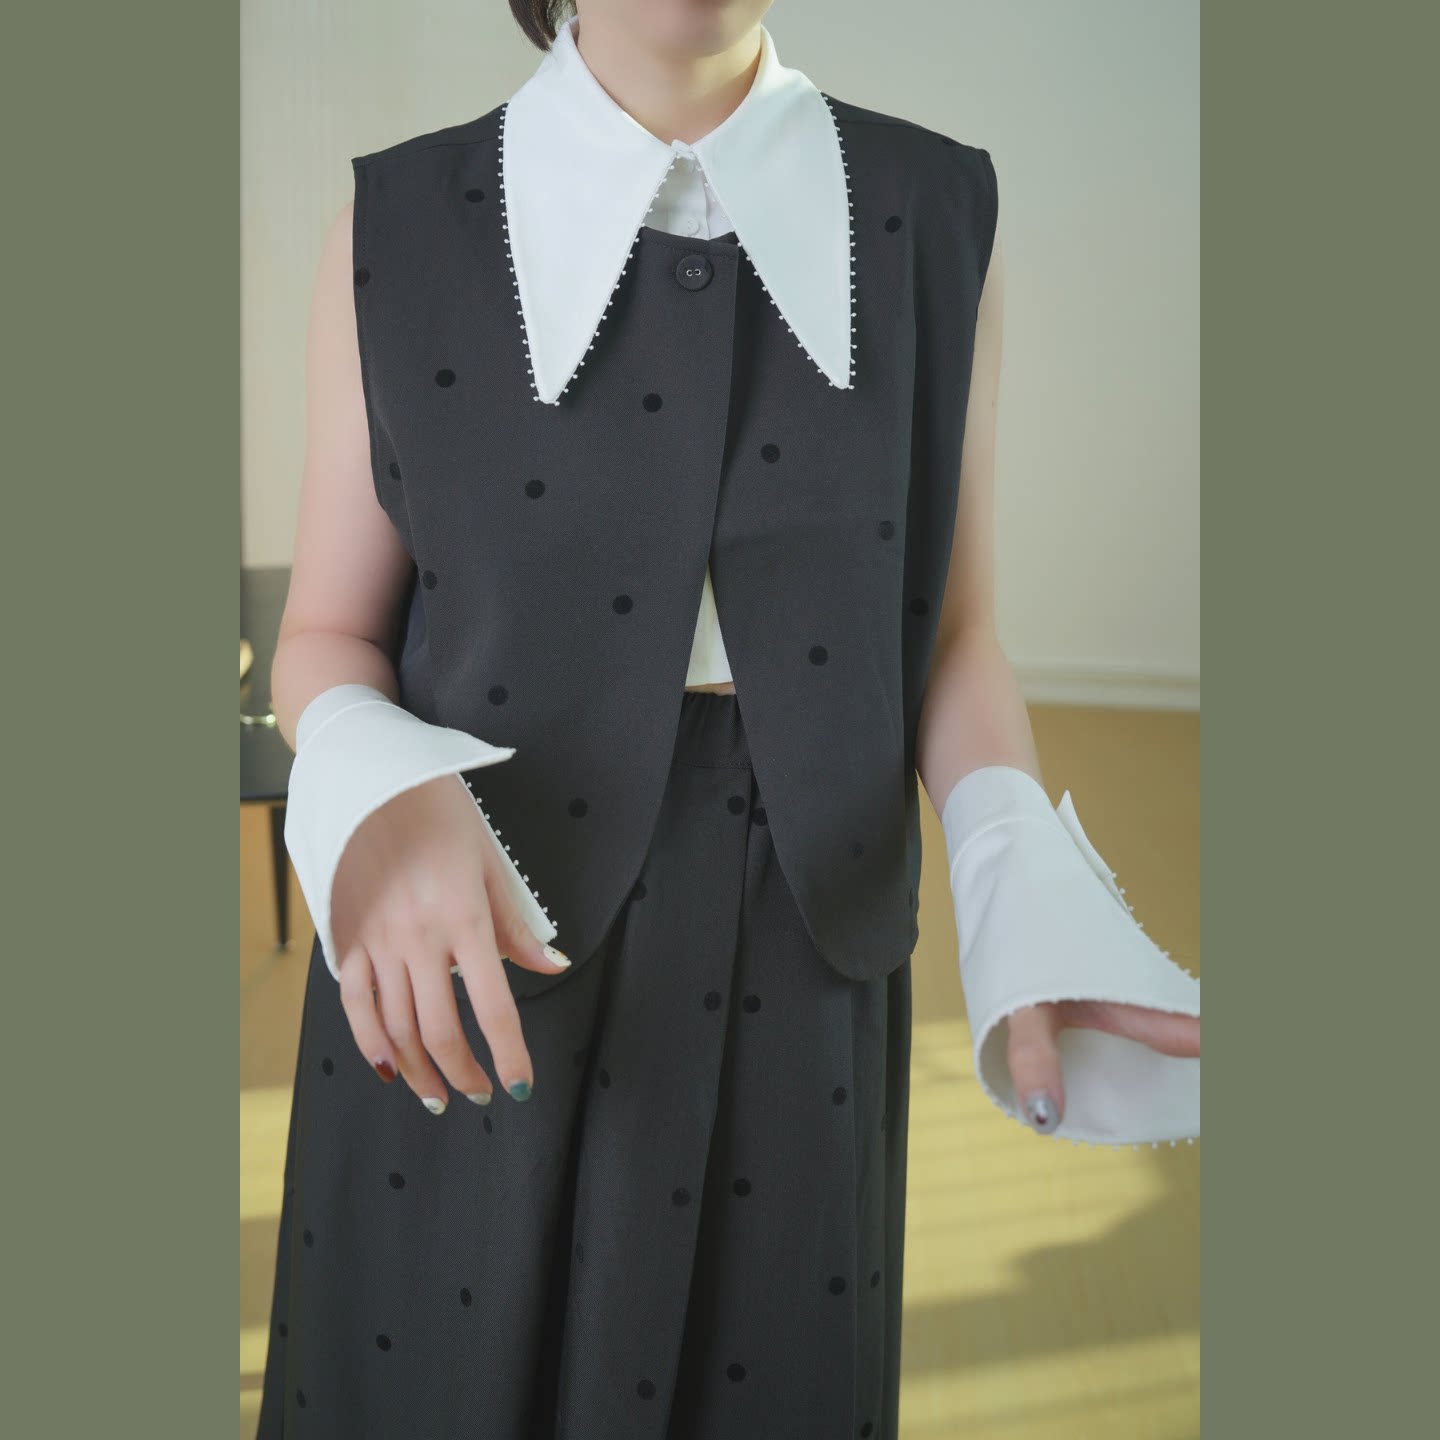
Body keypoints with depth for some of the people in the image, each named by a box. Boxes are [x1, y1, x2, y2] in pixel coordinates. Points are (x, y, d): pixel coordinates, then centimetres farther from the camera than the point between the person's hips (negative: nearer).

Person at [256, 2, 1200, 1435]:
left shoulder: (933, 217, -3)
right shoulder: (404, 226, -5)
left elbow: (950, 637, 2)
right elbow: (328, 636, -1)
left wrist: (1026, 899, -17)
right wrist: (376, 797, -24)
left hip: (783, 997, 1)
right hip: (454, 998, 0)